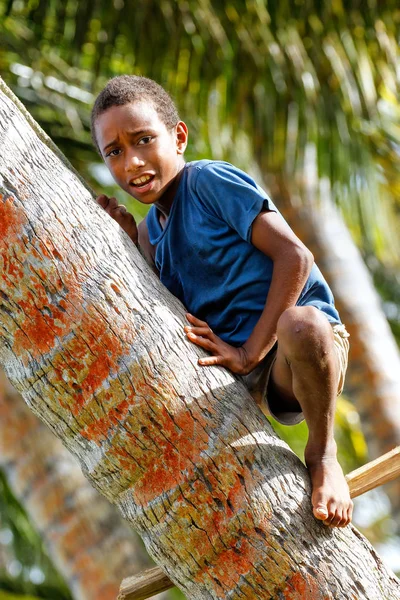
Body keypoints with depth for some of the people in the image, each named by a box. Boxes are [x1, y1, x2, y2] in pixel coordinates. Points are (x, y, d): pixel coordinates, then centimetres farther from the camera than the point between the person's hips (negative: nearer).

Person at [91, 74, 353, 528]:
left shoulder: (211, 180, -7)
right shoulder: (152, 227, 14)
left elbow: (294, 256, -16)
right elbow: (175, 322, 10)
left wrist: (252, 351, -20)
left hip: (286, 356, -8)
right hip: (238, 383, 8)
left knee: (302, 324, -42)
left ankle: (322, 453, -14)